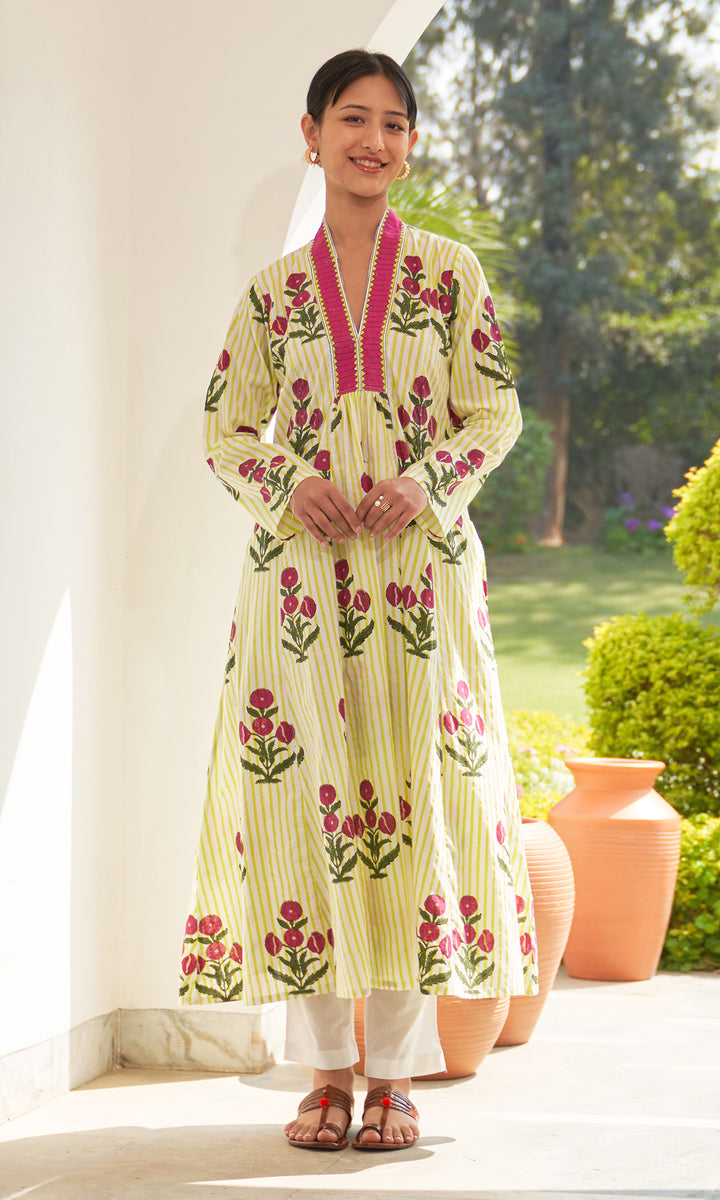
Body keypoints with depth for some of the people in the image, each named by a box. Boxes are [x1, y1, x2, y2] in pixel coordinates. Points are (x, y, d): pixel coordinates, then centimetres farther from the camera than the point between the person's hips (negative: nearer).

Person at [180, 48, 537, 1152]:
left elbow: (497, 413, 5)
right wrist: (291, 483, -9)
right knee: (304, 796, -2)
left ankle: (397, 1072, 4)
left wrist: (430, 482, -12)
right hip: (301, 561, 1)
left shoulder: (449, 271, 7)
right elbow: (224, 430, 10)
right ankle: (328, 1068, 8)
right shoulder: (274, 291, 10)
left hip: (422, 561, -1)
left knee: (417, 794, -3)